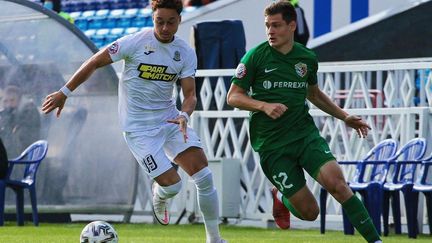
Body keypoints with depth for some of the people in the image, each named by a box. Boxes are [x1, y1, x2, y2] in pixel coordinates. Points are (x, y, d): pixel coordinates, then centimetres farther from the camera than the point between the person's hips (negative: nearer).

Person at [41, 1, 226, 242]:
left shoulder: (186, 52, -1)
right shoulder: (136, 42, -13)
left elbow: (190, 94, -3)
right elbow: (94, 63, -4)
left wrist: (184, 116, -26)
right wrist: (64, 93, -1)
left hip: (170, 120, 4)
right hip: (138, 128, -4)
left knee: (204, 175, -11)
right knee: (172, 184, -15)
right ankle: (159, 196, 25)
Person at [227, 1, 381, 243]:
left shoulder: (307, 58, 7)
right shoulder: (256, 57, -5)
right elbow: (233, 96, -3)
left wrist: (345, 117, 21)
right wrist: (265, 106, -19)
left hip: (305, 132, 3)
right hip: (271, 143, -3)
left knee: (335, 182, -23)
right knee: (309, 211, -7)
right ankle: (282, 199, 28)